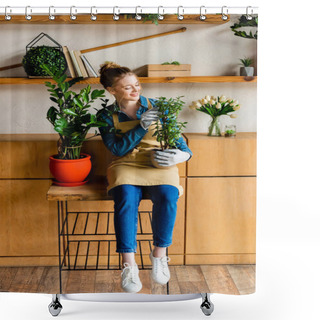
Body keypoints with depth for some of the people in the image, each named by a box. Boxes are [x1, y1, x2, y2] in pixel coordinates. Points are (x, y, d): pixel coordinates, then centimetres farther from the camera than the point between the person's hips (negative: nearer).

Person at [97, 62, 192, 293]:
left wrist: (181, 154, -12)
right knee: (126, 198, -34)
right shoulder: (106, 116, 7)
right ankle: (129, 265, -26)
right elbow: (118, 149, -5)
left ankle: (159, 255, -12)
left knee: (167, 196, -33)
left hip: (158, 164, 1)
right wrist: (142, 126, -15)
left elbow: (176, 138, 11)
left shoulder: (157, 107, 9)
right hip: (126, 165, -1)